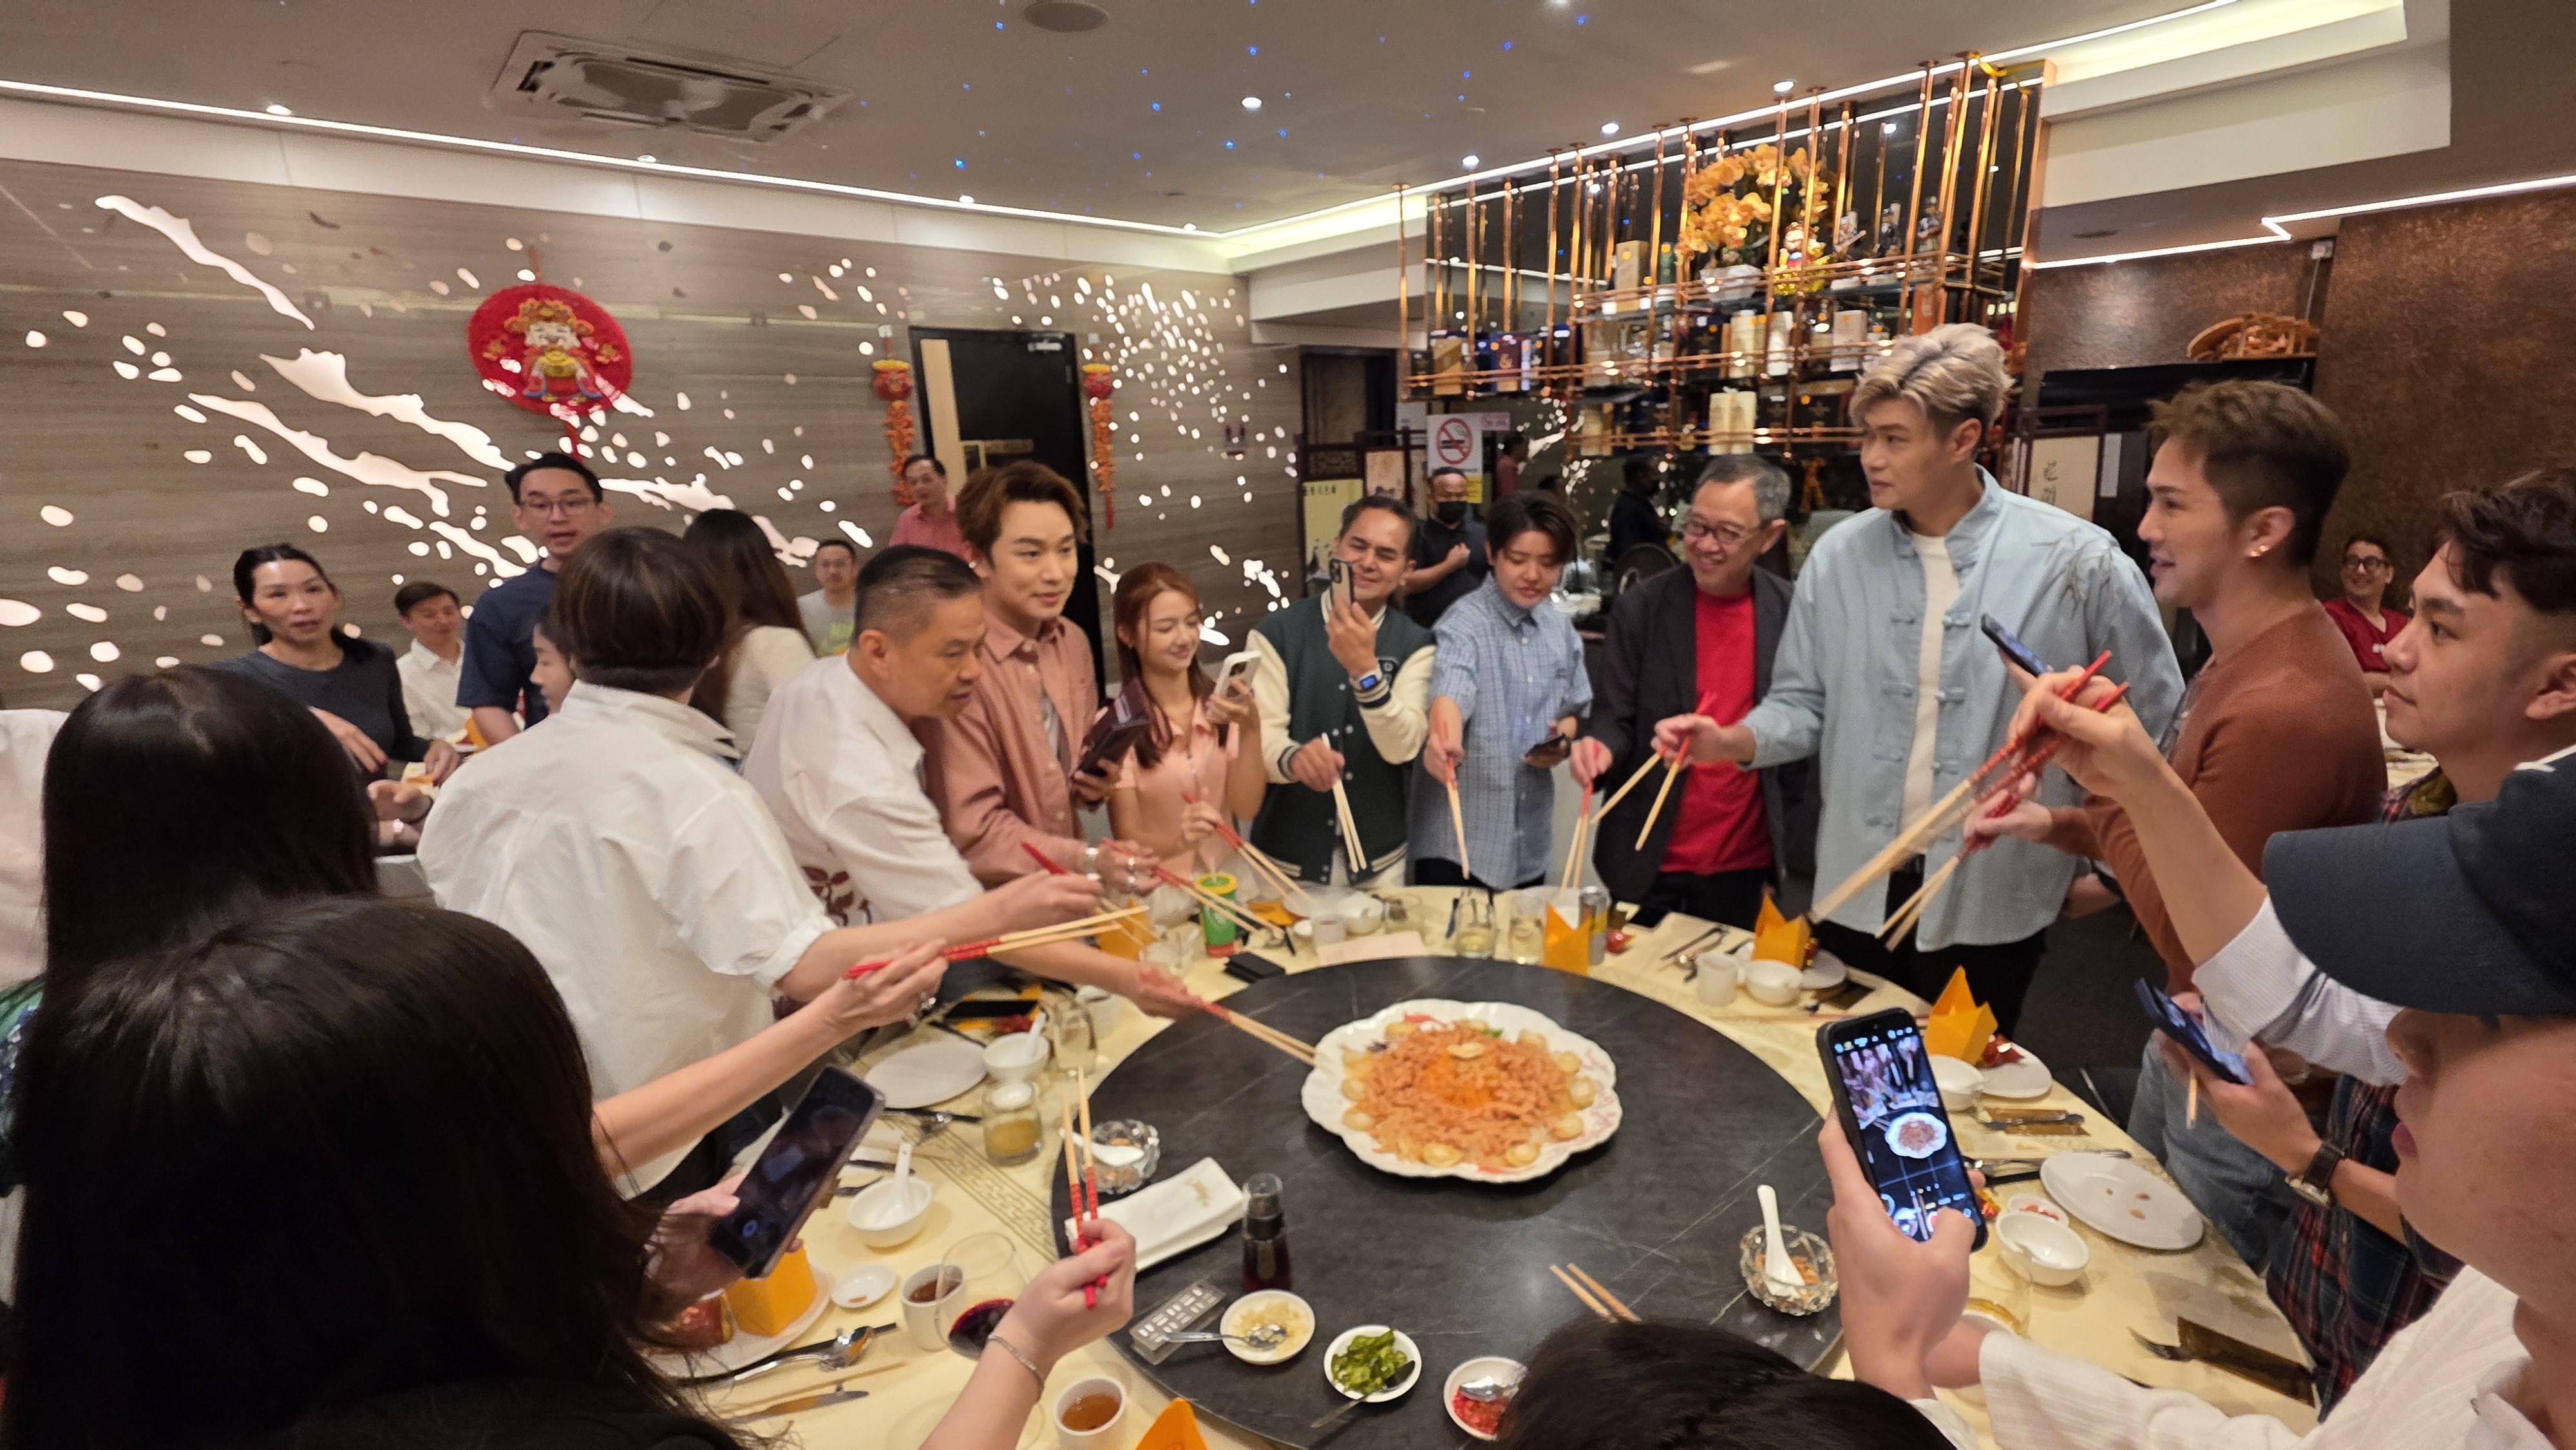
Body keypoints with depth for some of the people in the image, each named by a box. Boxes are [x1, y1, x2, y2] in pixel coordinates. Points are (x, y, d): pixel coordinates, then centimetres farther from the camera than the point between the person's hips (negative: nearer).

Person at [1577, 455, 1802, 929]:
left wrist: (1780, 840, 7)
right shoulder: (1641, 608, -8)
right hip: (1649, 859, -1)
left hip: (1743, 863, 2)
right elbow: (1616, 716, -7)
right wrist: (1602, 747, -30)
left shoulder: (1789, 611, -2)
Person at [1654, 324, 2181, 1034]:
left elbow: (2157, 724, 1)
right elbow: (1805, 702, 2)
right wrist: (1734, 740, -16)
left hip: (1991, 903, -2)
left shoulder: (2077, 561, -9)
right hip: (1855, 894, 2)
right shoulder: (1838, 555, -3)